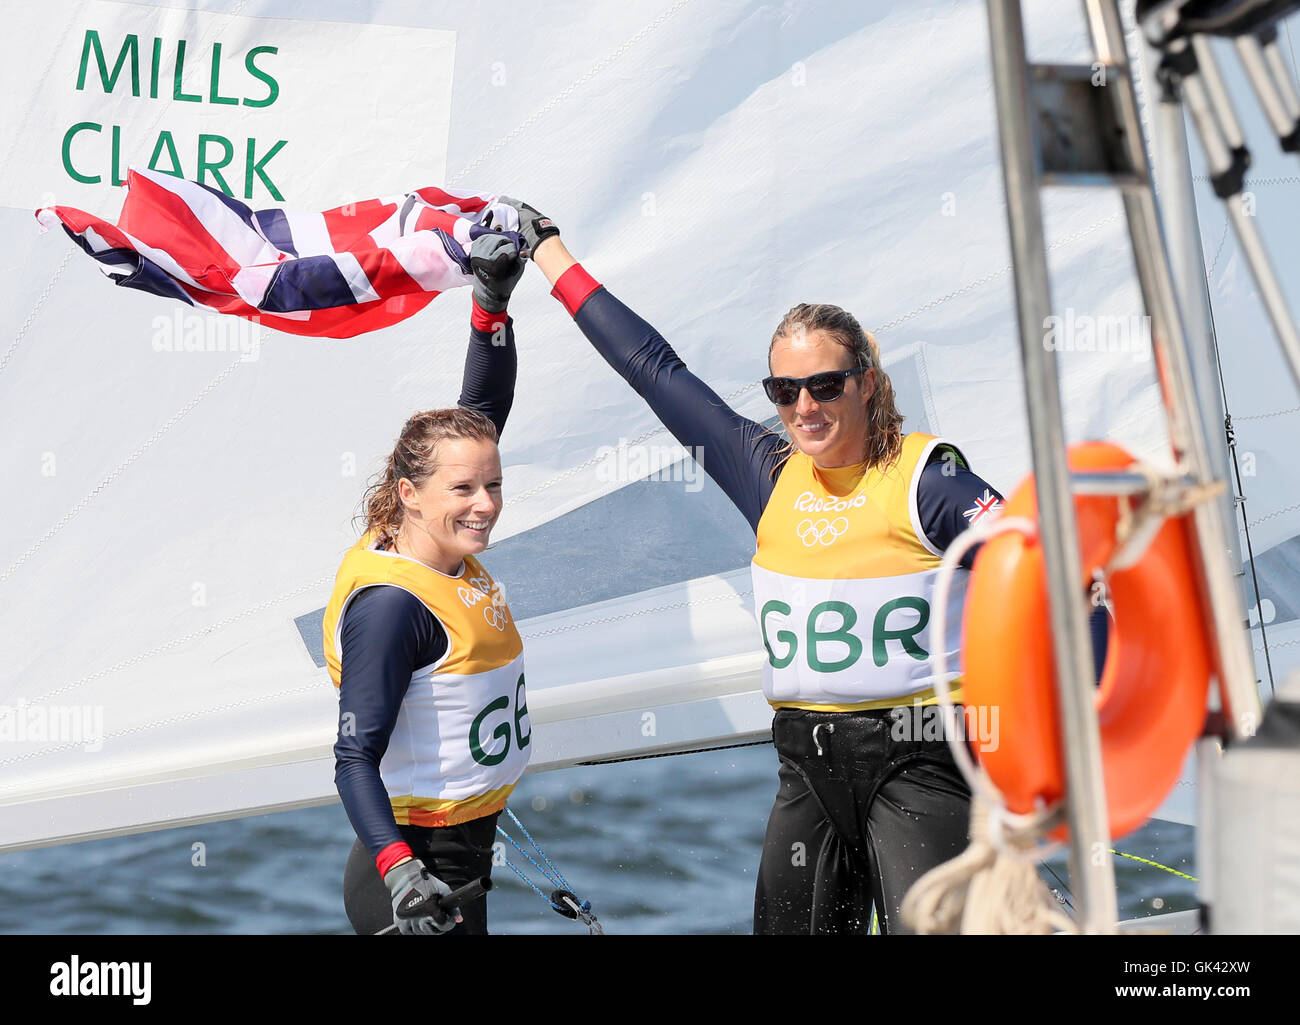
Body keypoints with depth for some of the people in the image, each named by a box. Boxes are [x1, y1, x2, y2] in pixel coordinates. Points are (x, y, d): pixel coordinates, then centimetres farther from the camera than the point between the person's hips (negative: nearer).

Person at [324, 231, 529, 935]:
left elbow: (483, 411, 11)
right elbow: (355, 759, -22)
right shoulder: (391, 604, -20)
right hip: (418, 863, -9)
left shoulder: (451, 557, 3)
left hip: (464, 853, 9)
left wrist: (492, 301, 3)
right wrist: (400, 872, -33)